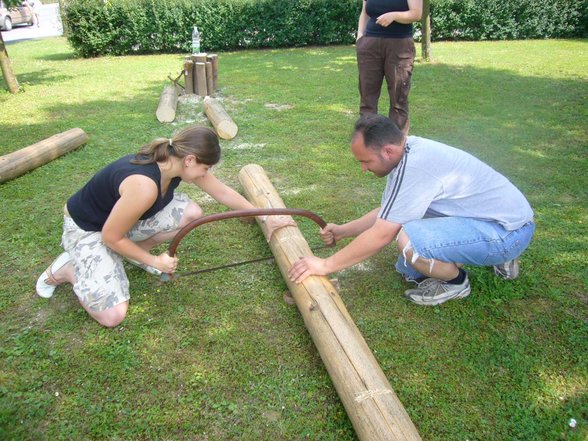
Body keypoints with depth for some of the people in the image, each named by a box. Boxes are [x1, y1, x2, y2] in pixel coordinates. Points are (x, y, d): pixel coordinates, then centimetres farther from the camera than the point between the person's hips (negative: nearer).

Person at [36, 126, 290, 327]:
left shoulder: (179, 162, -15)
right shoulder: (144, 185, -39)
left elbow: (224, 193, -2)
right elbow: (111, 237, -26)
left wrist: (266, 217, 0)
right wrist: (153, 261, -14)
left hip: (122, 214, 7)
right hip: (86, 228, -7)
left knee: (191, 213, -12)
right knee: (113, 315, -18)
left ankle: (137, 252, 12)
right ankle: (66, 269, 9)